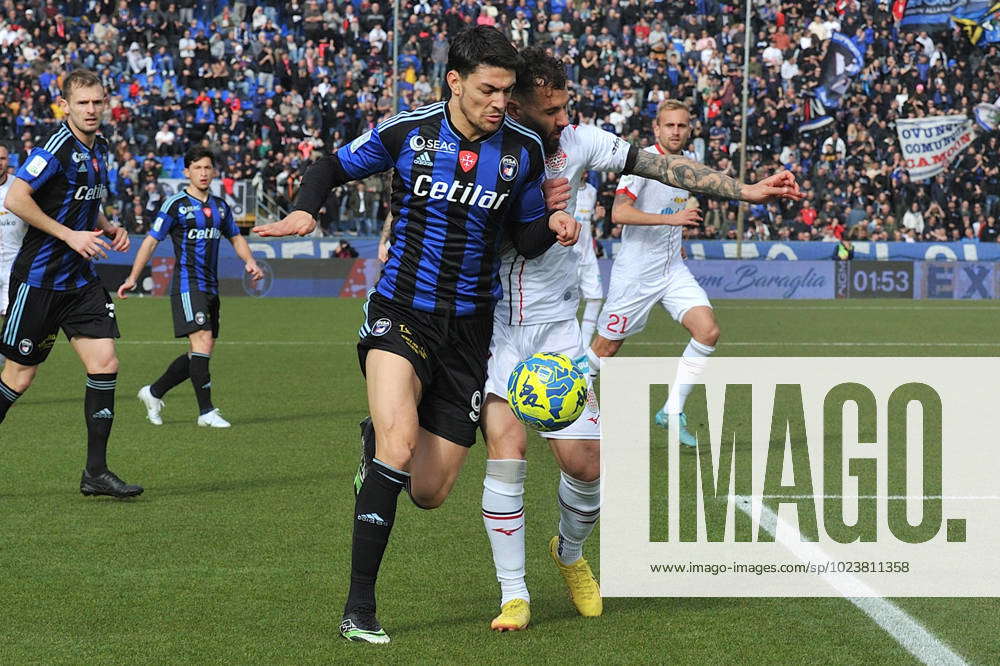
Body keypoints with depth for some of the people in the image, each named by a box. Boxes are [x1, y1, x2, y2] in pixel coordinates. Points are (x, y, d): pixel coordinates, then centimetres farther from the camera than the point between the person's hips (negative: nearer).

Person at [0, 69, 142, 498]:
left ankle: (96, 471, 0)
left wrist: (108, 229, 6)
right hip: (39, 279, -7)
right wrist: (70, 235, -19)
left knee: (105, 364, -4)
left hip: (81, 279, 7)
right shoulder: (57, 148, -15)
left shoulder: (99, 149, 11)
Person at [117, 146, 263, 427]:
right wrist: (133, 278, -9)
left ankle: (153, 393, 23)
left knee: (201, 354, 8)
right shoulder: (176, 204, -5)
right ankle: (206, 412, -15)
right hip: (187, 285, -7)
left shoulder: (220, 206, 13)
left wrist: (250, 261, 5)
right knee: (202, 341, -19)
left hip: (210, 287, 7)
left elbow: (236, 238, 25)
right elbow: (151, 241, -4)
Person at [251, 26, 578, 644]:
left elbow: (525, 238, 10)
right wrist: (306, 209, -11)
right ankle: (360, 605, -19)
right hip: (401, 311, -3)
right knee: (399, 443, -28)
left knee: (430, 493, 4)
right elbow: (335, 165, 9)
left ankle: (376, 441, 42)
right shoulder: (406, 132, -7)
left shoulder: (523, 148, -1)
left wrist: (552, 223, -12)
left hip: (469, 327, 3)